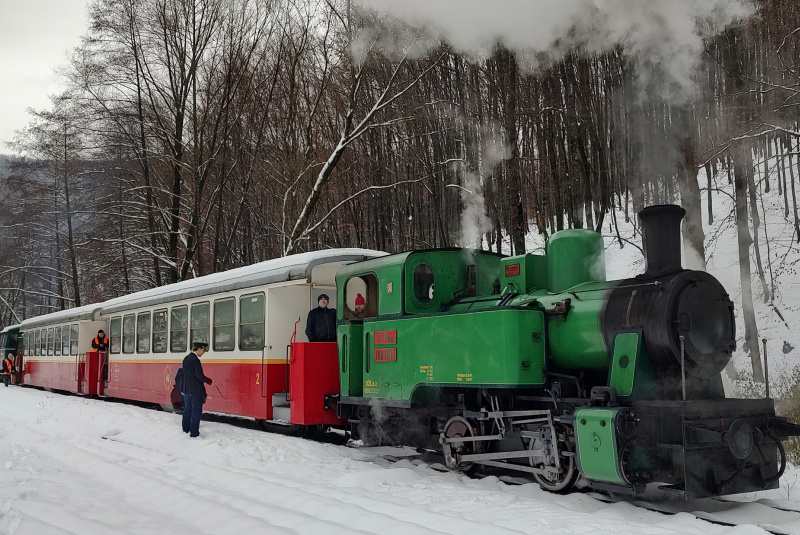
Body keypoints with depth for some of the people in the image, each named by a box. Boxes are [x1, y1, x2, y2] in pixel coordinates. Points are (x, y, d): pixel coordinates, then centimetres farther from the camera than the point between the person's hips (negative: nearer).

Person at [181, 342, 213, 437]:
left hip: (186, 389, 9)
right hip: (196, 390, -8)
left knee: (187, 409, 19)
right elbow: (200, 376, -21)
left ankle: (186, 429, 30)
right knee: (196, 411, -1)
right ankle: (194, 433, 0)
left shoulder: (186, 359, 8)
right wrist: (210, 381, -7)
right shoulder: (195, 360, -19)